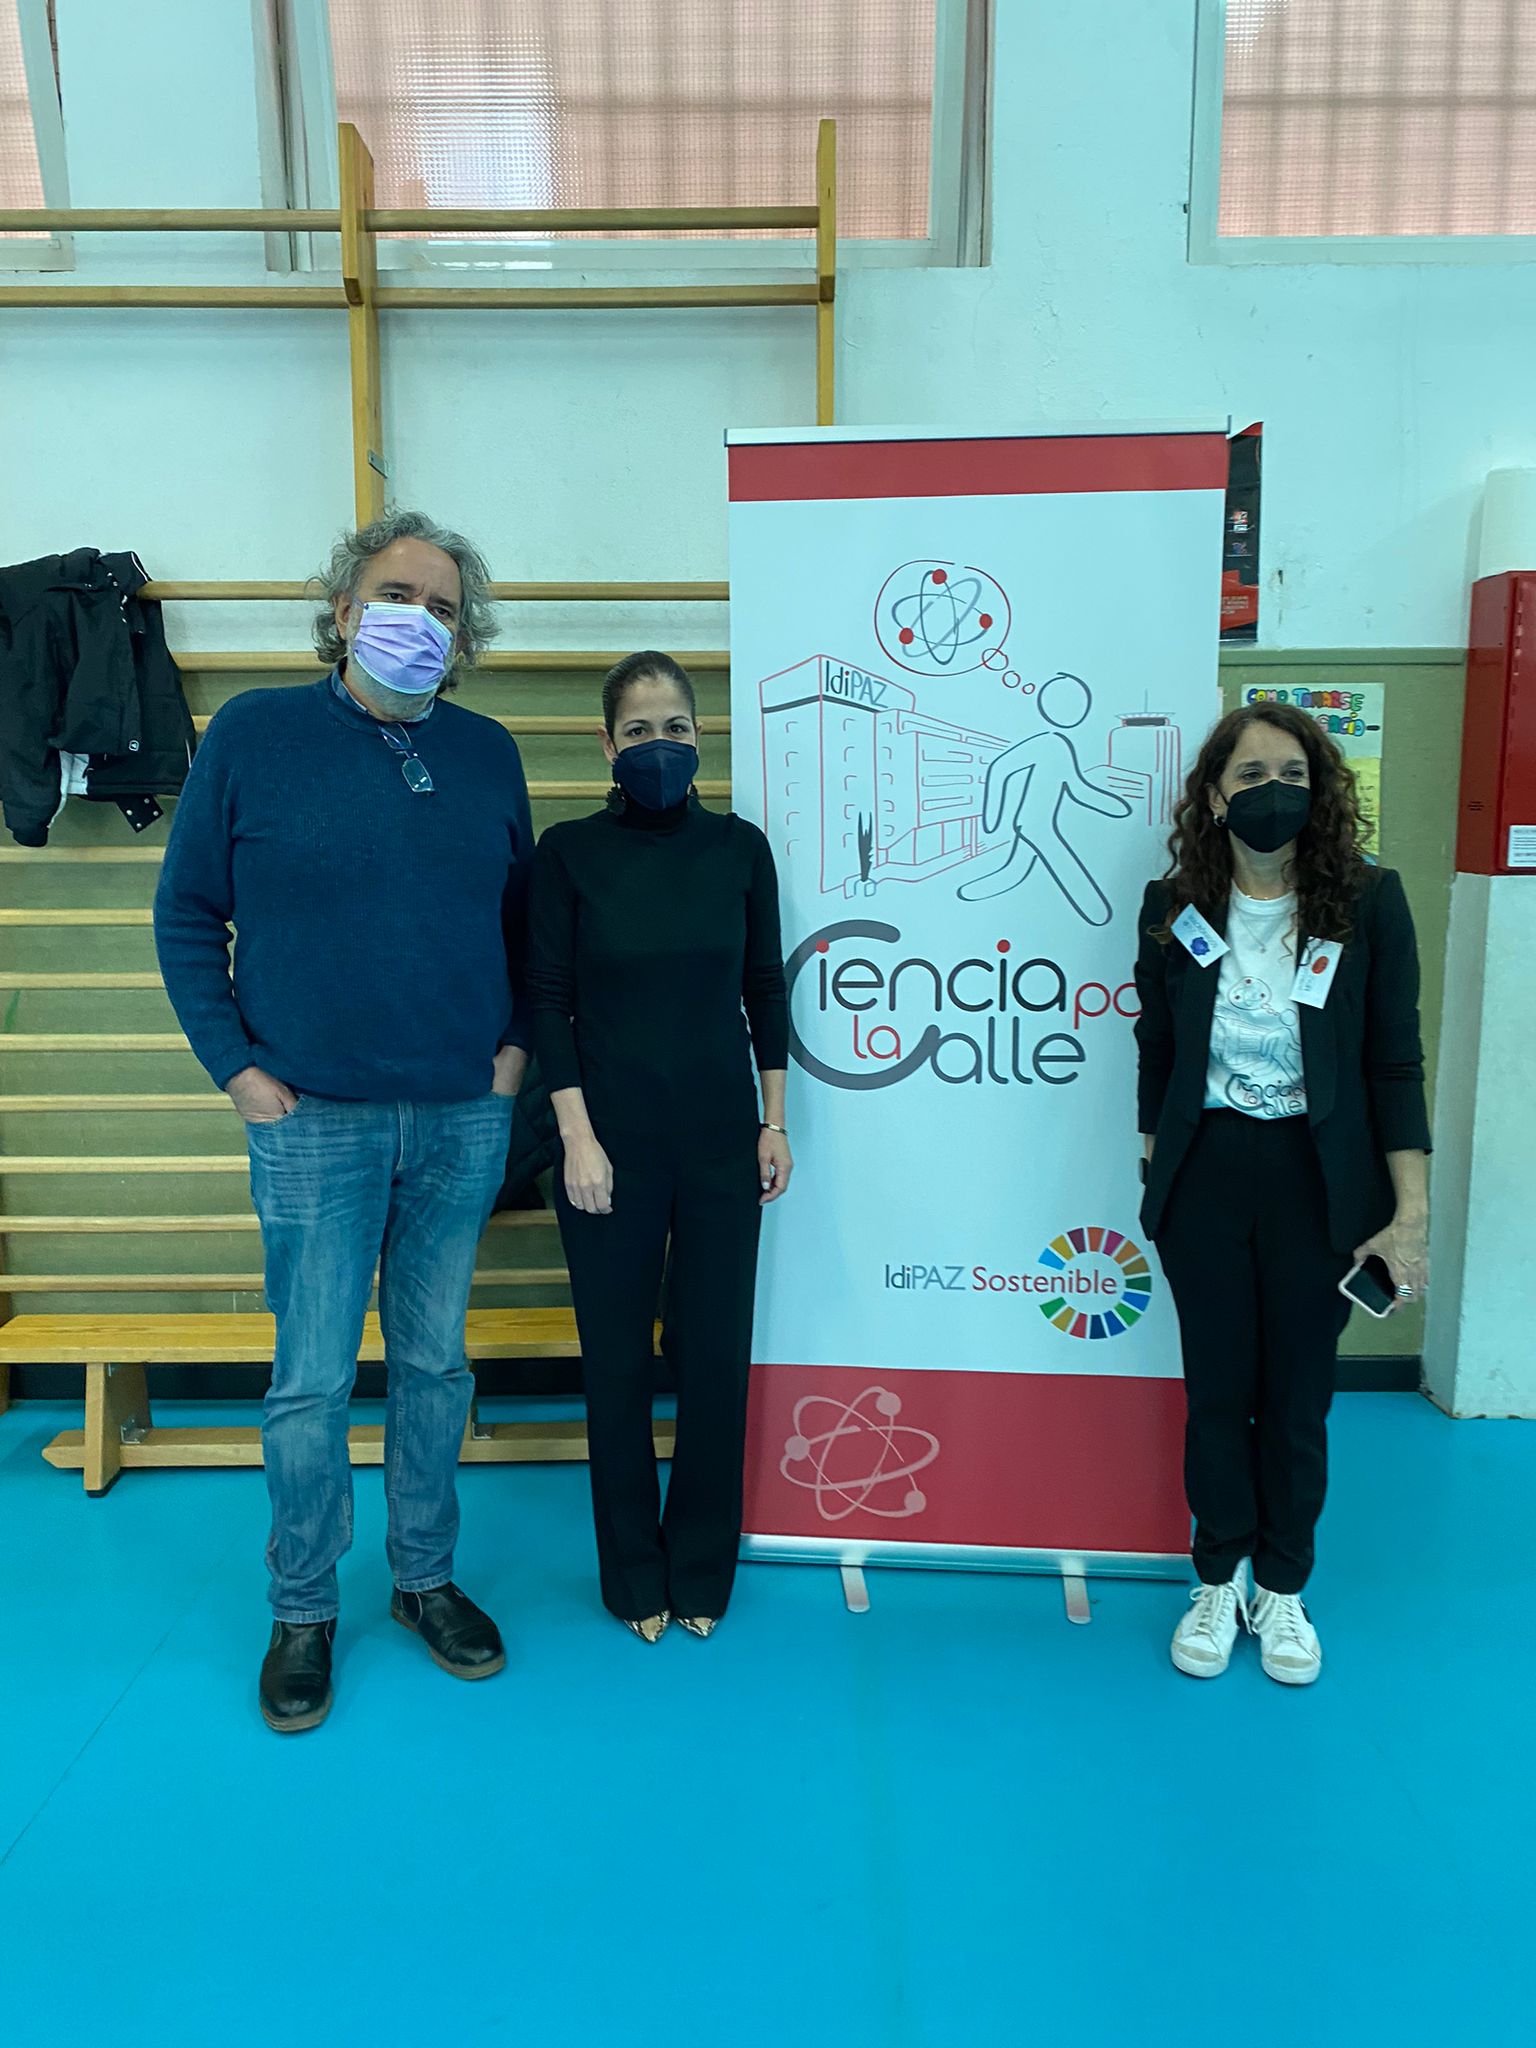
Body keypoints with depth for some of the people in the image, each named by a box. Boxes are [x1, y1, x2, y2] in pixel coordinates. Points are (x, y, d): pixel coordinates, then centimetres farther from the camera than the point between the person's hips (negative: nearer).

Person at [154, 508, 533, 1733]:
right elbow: (187, 913, 2)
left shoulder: (488, 753, 6)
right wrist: (236, 1066, -5)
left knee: (436, 1364, 14)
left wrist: (517, 1042, 5)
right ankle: (303, 1611, 26)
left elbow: (522, 914, 15)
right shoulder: (255, 734, -2)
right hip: (315, 1123, -2)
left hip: (464, 1120, 3)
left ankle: (428, 1579, 32)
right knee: (312, 1381, 6)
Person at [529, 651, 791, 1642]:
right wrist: (577, 1135, -9)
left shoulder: (740, 847, 3)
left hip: (721, 1142, 2)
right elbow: (548, 1000, -3)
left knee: (717, 1355, 7)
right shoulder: (570, 850, -3)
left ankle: (702, 1572, 27)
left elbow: (766, 990, 8)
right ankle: (635, 1577, 27)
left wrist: (775, 1122, 5)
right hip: (613, 1146, -1)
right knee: (618, 1358, 8)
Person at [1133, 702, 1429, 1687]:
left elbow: (1395, 1061, -5)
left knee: (1299, 1394, 11)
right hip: (1206, 1174, 1)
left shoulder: (1368, 900, -6)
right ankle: (1218, 1581, 31)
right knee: (1217, 1387, 11)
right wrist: (1154, 1178, 7)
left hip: (1319, 1180, -1)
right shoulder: (1174, 906, -1)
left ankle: (1283, 1588, 31)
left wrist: (1411, 1211, -8)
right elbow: (1157, 1051, 6)